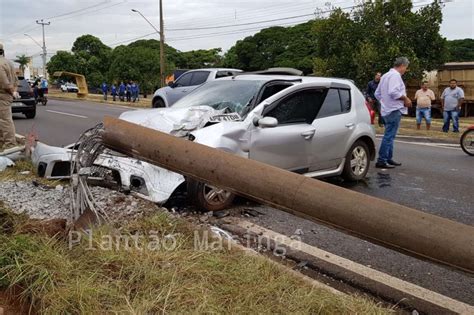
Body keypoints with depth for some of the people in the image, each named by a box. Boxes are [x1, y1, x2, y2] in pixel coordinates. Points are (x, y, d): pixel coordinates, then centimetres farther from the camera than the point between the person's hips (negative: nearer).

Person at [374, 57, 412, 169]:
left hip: (386, 110, 10)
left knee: (389, 135, 16)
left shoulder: (385, 75, 19)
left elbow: (377, 94, 22)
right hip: (394, 110, -10)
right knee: (389, 136, -10)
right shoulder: (395, 75, -12)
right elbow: (393, 92, -25)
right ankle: (381, 161, -10)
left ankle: (388, 158, 23)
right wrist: (405, 99, -14)